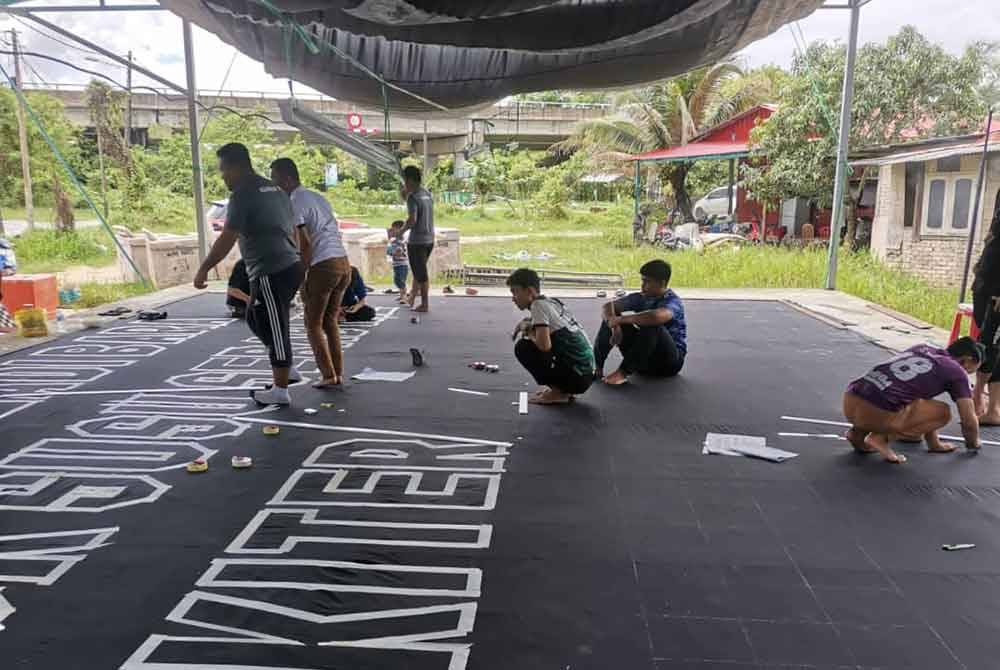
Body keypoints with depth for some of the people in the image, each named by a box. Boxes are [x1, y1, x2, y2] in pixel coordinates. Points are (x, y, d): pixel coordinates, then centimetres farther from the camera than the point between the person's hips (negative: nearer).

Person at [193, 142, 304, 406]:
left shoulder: (243, 194, -11)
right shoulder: (274, 190, 16)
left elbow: (227, 239, -14)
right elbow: (292, 231, 21)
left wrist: (204, 269, -7)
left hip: (271, 273, -9)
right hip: (288, 267, 9)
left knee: (274, 329, 0)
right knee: (256, 319, 23)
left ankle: (280, 390, 10)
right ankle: (285, 370, 27)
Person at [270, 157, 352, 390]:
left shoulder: (294, 204, -7)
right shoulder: (319, 198, 19)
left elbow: (305, 243, -14)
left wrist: (301, 278, -9)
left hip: (323, 266, -8)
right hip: (344, 262, 8)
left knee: (313, 325, 6)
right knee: (331, 322, 16)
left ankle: (329, 376, 4)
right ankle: (338, 374, 16)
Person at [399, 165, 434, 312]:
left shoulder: (413, 197, -15)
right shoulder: (428, 194, 9)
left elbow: (412, 220, -25)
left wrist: (401, 231, -9)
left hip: (417, 241, -8)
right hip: (429, 239, 8)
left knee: (421, 273, 1)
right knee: (419, 270, 21)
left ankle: (425, 304, 8)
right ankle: (413, 296, 33)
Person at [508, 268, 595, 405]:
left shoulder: (538, 304, -11)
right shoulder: (552, 302, 14)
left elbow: (544, 345, -22)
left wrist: (528, 332, -2)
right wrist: (529, 326, 11)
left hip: (575, 376, -9)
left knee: (523, 347, -6)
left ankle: (558, 392, -3)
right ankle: (564, 389, 16)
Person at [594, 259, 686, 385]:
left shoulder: (672, 301, -18)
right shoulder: (640, 298, 1)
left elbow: (657, 316, -41)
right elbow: (607, 307, -6)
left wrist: (620, 319, -32)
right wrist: (615, 325, -28)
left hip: (671, 359, -6)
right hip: (644, 357, 6)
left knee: (652, 326, -35)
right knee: (610, 318, -9)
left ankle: (623, 372, -31)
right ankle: (596, 367, -21)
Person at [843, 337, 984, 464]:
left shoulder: (922, 347, 26)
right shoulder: (957, 371, 8)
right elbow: (969, 421, 12)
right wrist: (973, 444, 35)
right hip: (875, 413, -7)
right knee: (943, 412, 12)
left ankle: (858, 432, 18)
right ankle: (881, 437, -3)